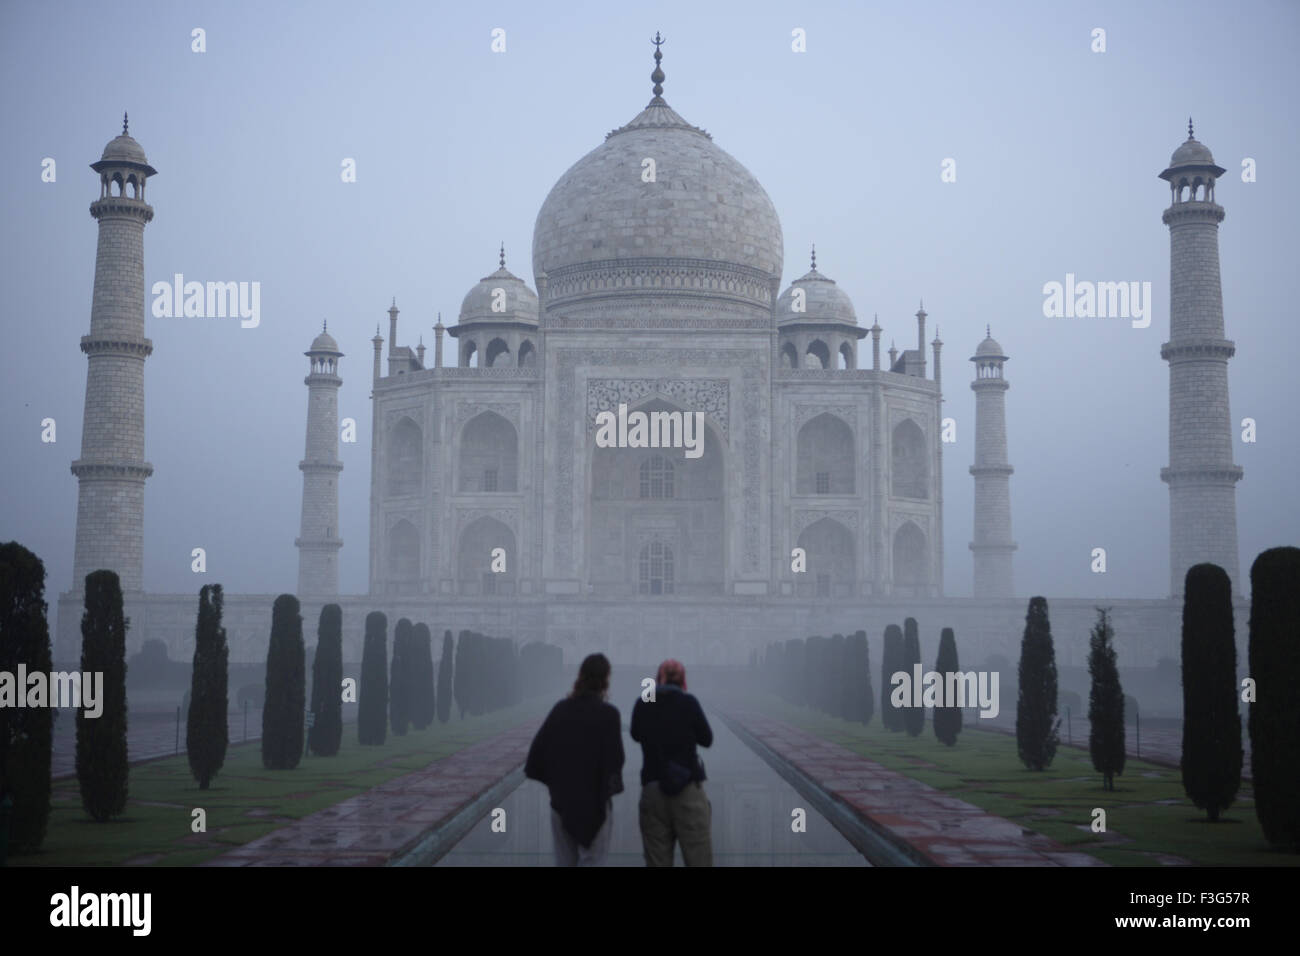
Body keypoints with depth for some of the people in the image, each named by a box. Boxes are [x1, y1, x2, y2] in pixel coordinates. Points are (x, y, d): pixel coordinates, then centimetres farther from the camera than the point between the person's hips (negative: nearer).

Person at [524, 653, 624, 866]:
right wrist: (612, 784, 1)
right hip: (594, 801, -5)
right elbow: (614, 759, -17)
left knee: (565, 861, 15)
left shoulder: (560, 709, 1)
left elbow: (537, 749, -1)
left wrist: (554, 780, 7)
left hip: (561, 800, 5)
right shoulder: (608, 714, -13)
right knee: (591, 859, 3)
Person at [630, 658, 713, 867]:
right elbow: (706, 739, 5)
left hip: (652, 788, 3)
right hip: (688, 786, -3)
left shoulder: (642, 705, 3)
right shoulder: (687, 702, -6)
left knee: (657, 859, 6)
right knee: (699, 858, -1)